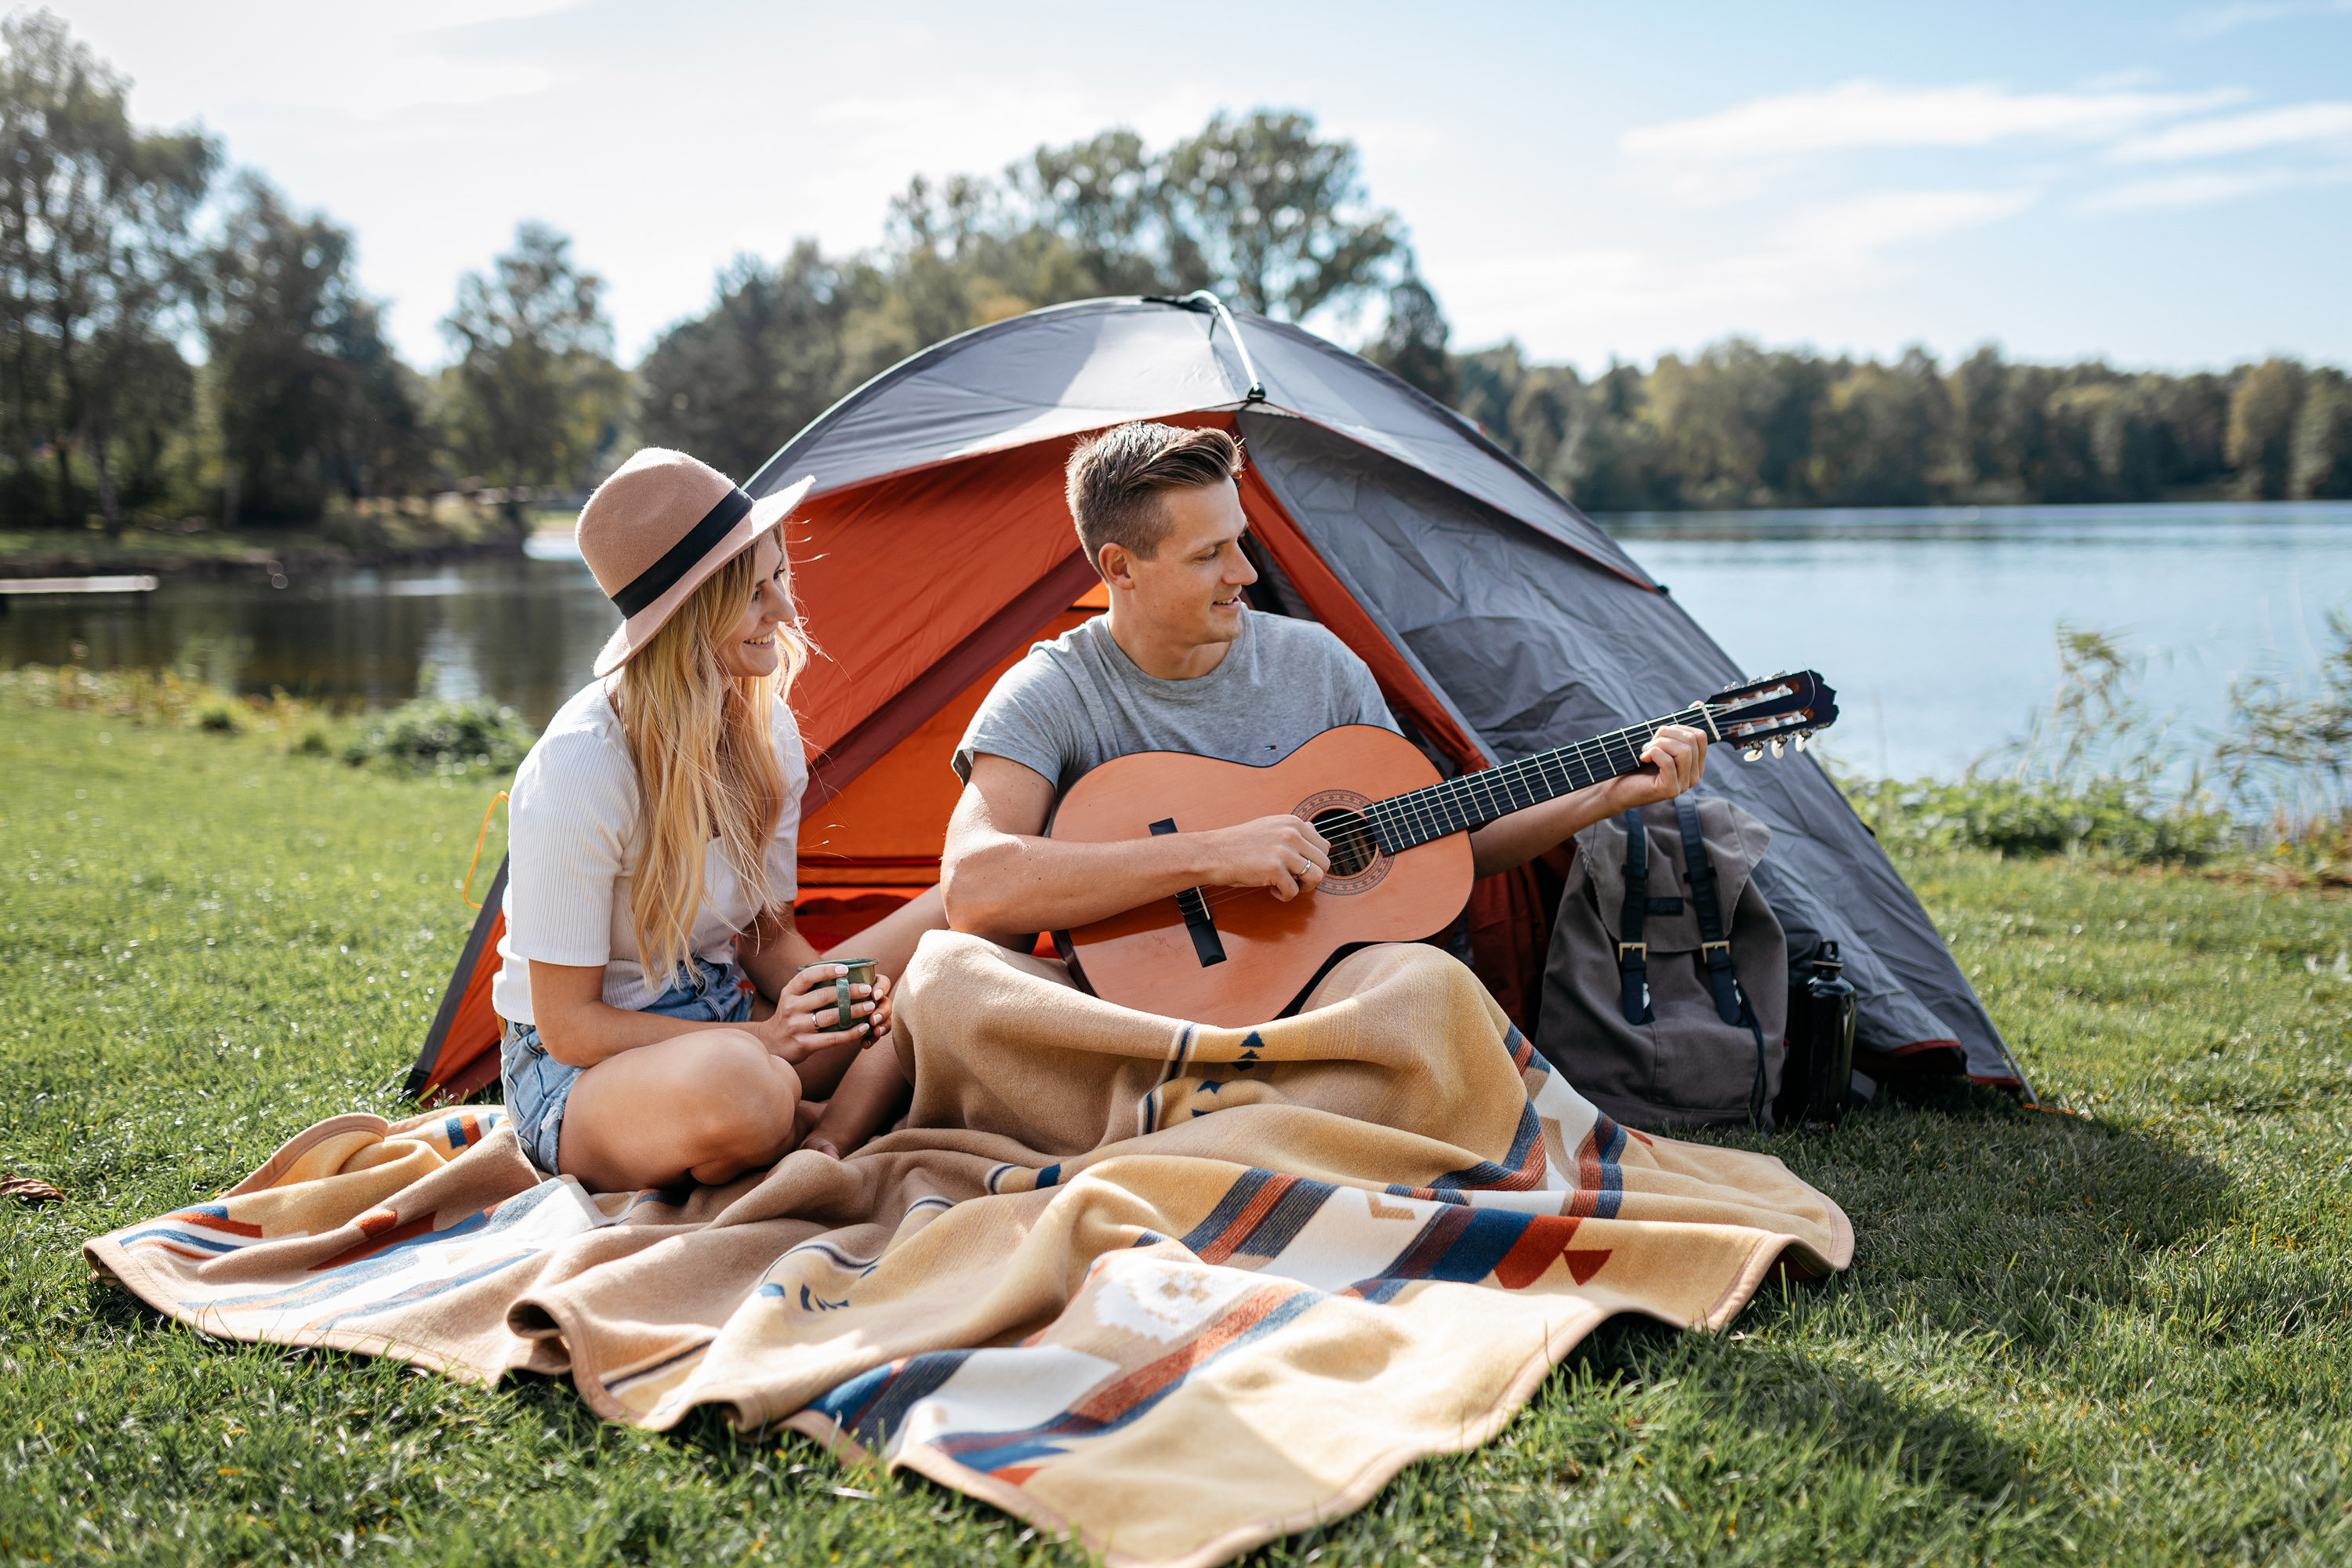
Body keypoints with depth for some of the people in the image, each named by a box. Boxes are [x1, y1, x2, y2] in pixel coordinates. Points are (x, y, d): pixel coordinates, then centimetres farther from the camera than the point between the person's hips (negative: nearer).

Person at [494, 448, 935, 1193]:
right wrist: (763, 1039, -26)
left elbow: (768, 934, 9)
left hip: (730, 1023, 7)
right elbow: (569, 1026, -19)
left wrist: (829, 1000, -14)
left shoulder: (766, 732, -1)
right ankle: (839, 1119, -7)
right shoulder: (577, 769, -24)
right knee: (736, 1088, -42)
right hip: (580, 1074, -7)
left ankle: (828, 1143, -16)